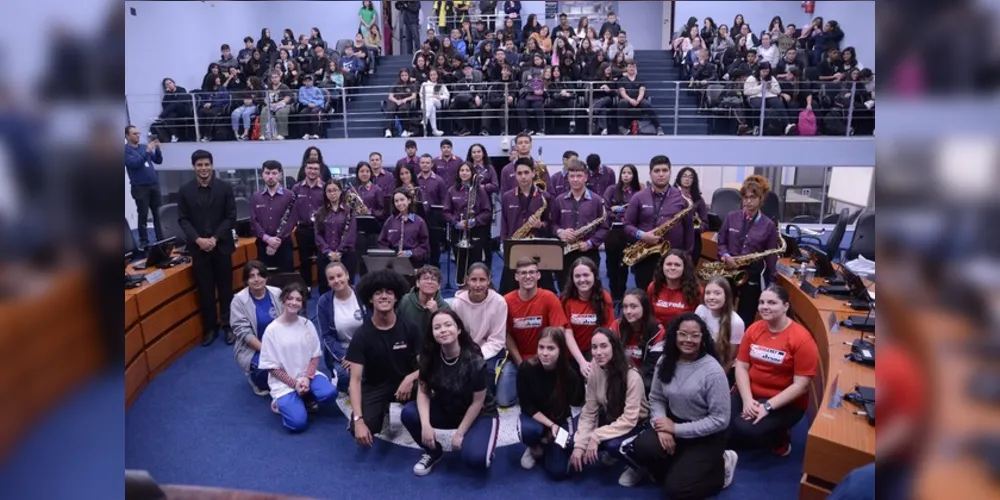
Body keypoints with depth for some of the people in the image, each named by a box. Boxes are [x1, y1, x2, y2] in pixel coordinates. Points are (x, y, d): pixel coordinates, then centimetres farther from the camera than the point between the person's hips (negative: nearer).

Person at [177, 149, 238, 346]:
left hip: (222, 246, -1)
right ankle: (210, 327, 19)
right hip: (198, 247, 1)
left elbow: (231, 217, -3)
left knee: (225, 288, 7)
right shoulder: (185, 191, 3)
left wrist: (215, 238, -13)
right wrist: (198, 239, -13)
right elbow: (182, 219, 1)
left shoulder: (225, 187, -1)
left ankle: (228, 326, 19)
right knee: (204, 290, 7)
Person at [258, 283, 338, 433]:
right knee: (298, 423, -22)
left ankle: (306, 399, 5)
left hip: (308, 375, 3)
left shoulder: (307, 325, 0)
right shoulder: (272, 330, -10)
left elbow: (315, 356, 3)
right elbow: (271, 367, -7)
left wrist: (306, 378, -14)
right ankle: (282, 401, 10)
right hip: (283, 382, -3)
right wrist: (294, 384, -15)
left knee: (330, 392, -28)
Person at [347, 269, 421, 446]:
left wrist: (410, 378, -31)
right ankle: (382, 411, 10)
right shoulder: (362, 335, -13)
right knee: (359, 432, -26)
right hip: (375, 387, 0)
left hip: (404, 382, 0)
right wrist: (358, 420, -26)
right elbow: (355, 379, -16)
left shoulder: (409, 329, -9)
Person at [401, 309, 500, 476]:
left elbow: (477, 402, -18)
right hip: (446, 409, 4)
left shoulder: (474, 360, -27)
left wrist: (460, 433, -15)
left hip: (480, 414, -4)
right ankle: (434, 452, 6)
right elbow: (423, 391, -11)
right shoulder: (430, 356, -15)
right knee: (408, 413, -21)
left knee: (475, 458, -30)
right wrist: (426, 424, -25)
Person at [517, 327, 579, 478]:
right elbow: (527, 406, -18)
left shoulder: (570, 375, -23)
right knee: (529, 430, -37)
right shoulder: (526, 368, -25)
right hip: (534, 416, 0)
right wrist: (550, 425, -26)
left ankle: (547, 446, 22)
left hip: (560, 419, 1)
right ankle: (535, 448, 2)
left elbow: (562, 408, -10)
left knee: (558, 472, -13)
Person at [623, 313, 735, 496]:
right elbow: (656, 398, 3)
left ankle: (721, 465, 12)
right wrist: (662, 426, -17)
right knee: (642, 447, -26)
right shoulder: (665, 361, -2)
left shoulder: (713, 371, -19)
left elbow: (720, 420, -17)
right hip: (673, 424, 4)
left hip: (706, 436, -4)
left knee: (674, 488, -13)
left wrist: (676, 429, -18)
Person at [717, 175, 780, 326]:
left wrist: (771, 283, 1)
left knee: (746, 319, 8)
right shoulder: (731, 217, 1)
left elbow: (771, 257, 2)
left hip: (753, 277, -1)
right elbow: (721, 242, 7)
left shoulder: (769, 225, -2)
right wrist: (726, 257, -14)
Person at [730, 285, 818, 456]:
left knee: (745, 429, -27)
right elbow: (741, 366, 1)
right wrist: (747, 399, -15)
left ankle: (780, 438, 5)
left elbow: (801, 385, -16)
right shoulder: (754, 329, 2)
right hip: (750, 394, 4)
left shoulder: (802, 339, -14)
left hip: (785, 403, -4)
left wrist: (767, 406, -22)